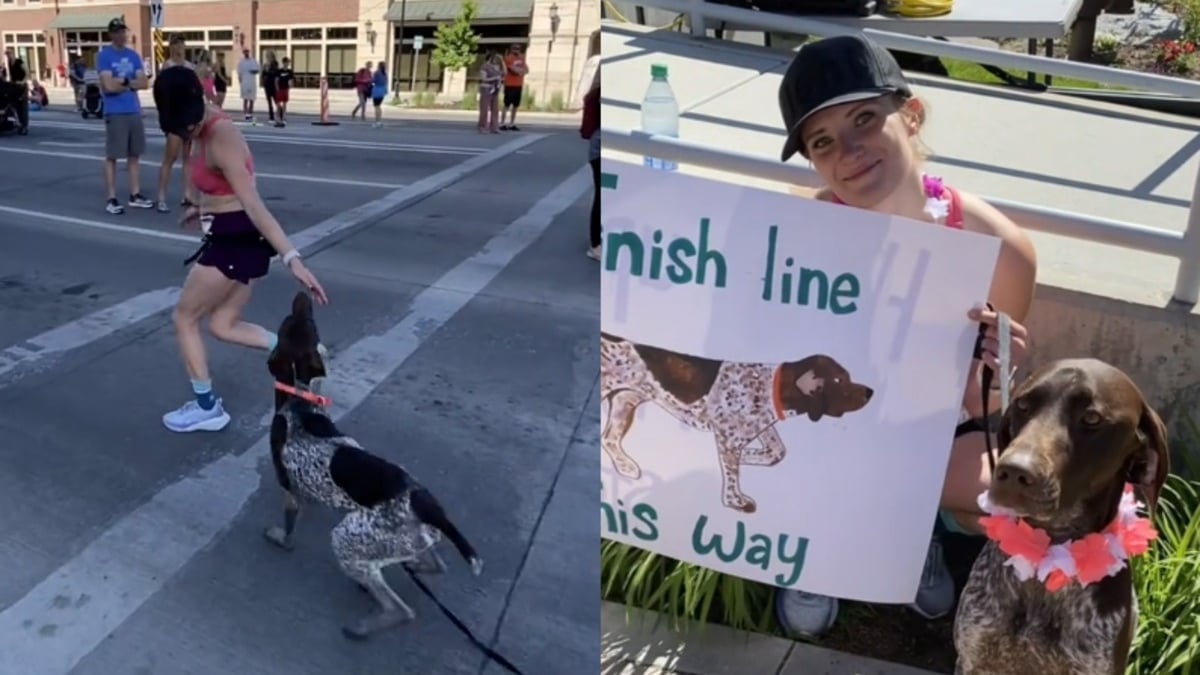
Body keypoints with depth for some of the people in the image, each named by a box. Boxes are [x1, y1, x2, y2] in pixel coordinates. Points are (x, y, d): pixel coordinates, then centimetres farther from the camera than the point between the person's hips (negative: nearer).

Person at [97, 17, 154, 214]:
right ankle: (111, 199, 2)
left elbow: (144, 82, 2)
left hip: (134, 111, 6)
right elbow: (109, 86, -15)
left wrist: (123, 82, -10)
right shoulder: (104, 56, -5)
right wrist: (131, 83, -3)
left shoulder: (133, 55, 11)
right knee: (111, 156, -1)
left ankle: (135, 195, 18)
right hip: (115, 113, -6)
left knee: (134, 154, 10)